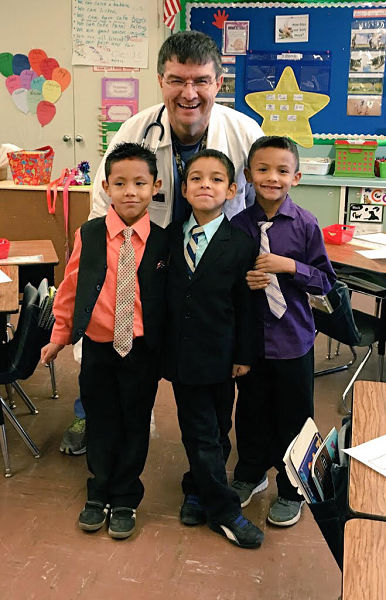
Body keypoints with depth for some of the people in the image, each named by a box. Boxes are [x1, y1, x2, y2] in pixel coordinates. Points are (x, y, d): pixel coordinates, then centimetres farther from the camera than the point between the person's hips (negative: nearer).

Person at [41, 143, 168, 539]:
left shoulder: (162, 242, -7)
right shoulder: (88, 235, -6)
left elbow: (169, 298, -2)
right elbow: (71, 287, 3)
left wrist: (167, 348, 1)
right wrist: (60, 335, 9)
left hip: (142, 349, -1)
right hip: (97, 346, 1)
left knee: (135, 424, 12)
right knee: (100, 422, 16)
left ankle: (125, 500, 32)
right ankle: (99, 494, 38)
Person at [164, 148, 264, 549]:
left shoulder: (241, 245, -8)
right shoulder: (170, 236, 0)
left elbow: (245, 305, -4)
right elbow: (163, 291, 6)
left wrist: (243, 356, -2)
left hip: (219, 355, -1)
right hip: (181, 351, 1)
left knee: (216, 431, 14)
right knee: (200, 433, 6)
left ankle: (197, 490, 39)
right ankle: (223, 511, 19)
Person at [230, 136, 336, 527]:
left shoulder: (306, 225, -8)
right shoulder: (239, 225, -3)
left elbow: (326, 280, -5)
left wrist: (290, 266, -19)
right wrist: (243, 281, -15)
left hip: (293, 338, -1)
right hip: (250, 337, 2)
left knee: (292, 417, 10)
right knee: (251, 410, 17)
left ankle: (290, 491, 32)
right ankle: (250, 475, 42)